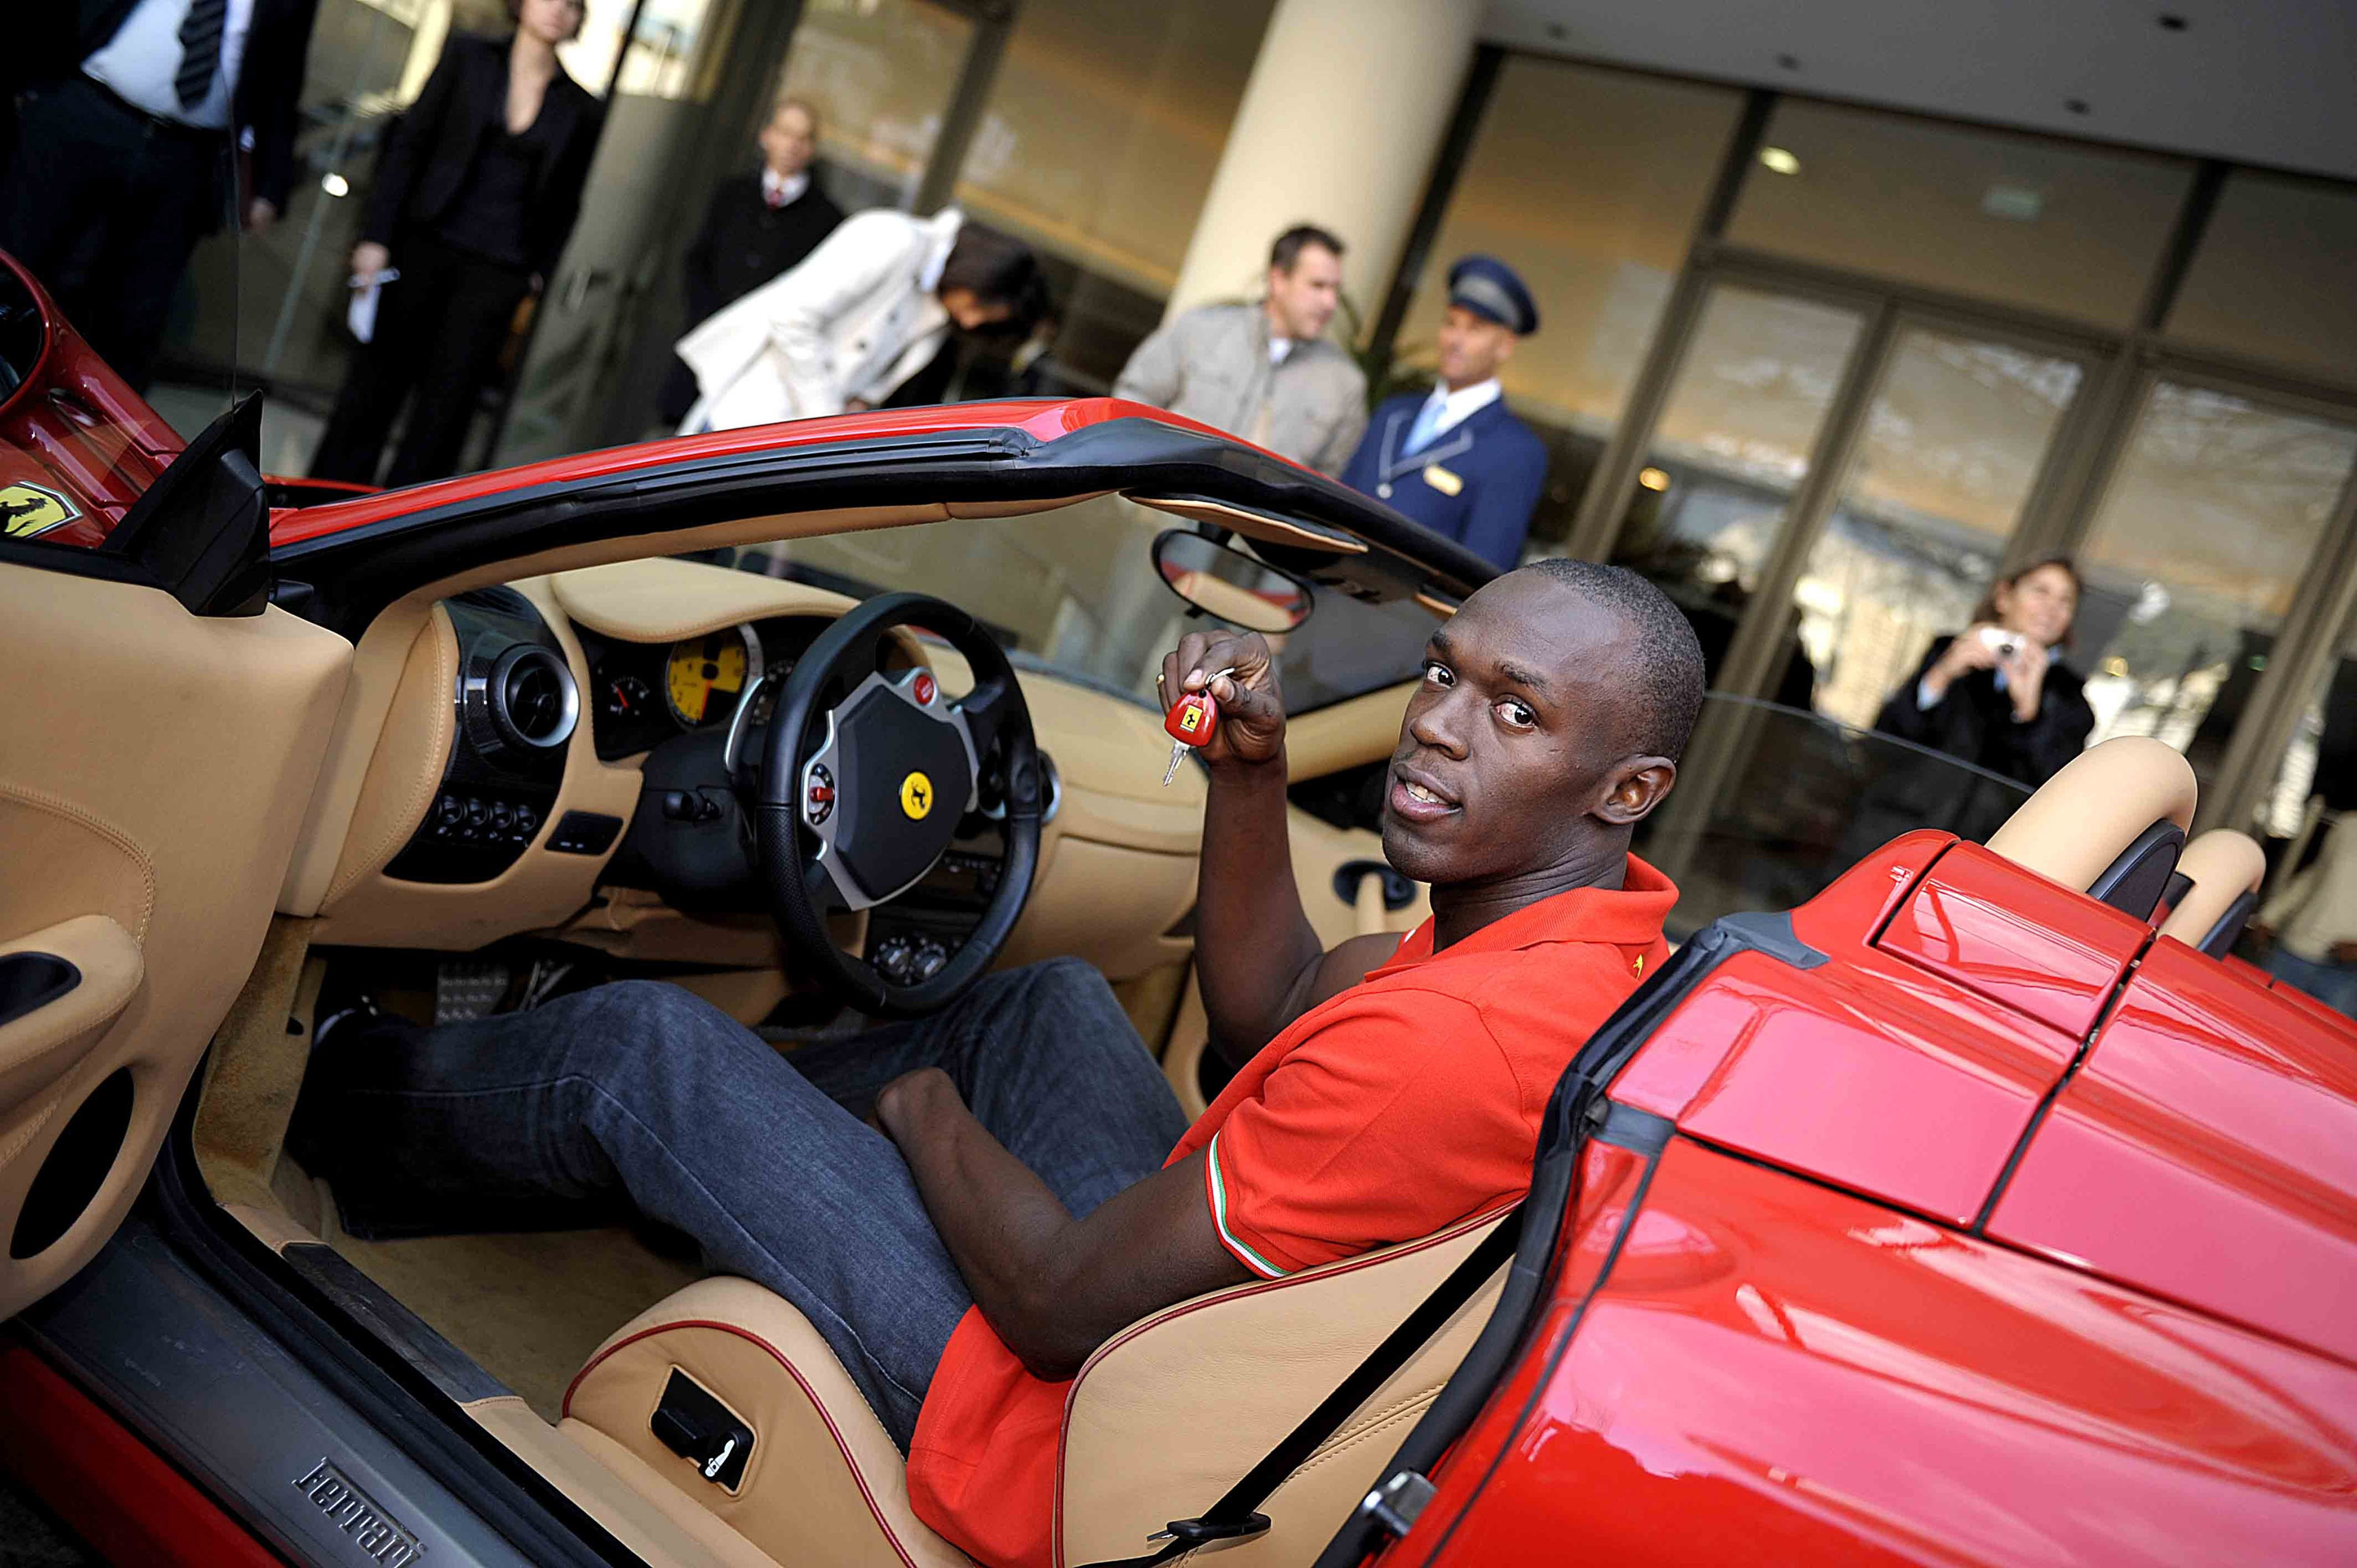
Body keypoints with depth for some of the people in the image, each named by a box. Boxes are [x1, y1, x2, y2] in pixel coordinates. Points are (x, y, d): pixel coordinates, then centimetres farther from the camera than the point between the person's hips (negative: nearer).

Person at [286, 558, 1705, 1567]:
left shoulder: (1453, 1048, -34)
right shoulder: (1601, 922, -5)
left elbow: (1062, 1308, -25)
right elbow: (1265, 1017, 8)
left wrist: (925, 1106, -6)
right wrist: (1252, 772, -6)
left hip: (1062, 1428, -8)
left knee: (641, 1045, 2)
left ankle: (353, 1107, 34)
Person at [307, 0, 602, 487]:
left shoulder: (580, 111, 7)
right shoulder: (468, 56, 5)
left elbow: (564, 208, 13)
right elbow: (409, 143, 2)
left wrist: (537, 278, 3)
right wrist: (376, 235, -4)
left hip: (495, 275, 0)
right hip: (425, 247, 0)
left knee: (445, 408, -1)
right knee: (374, 385, 6)